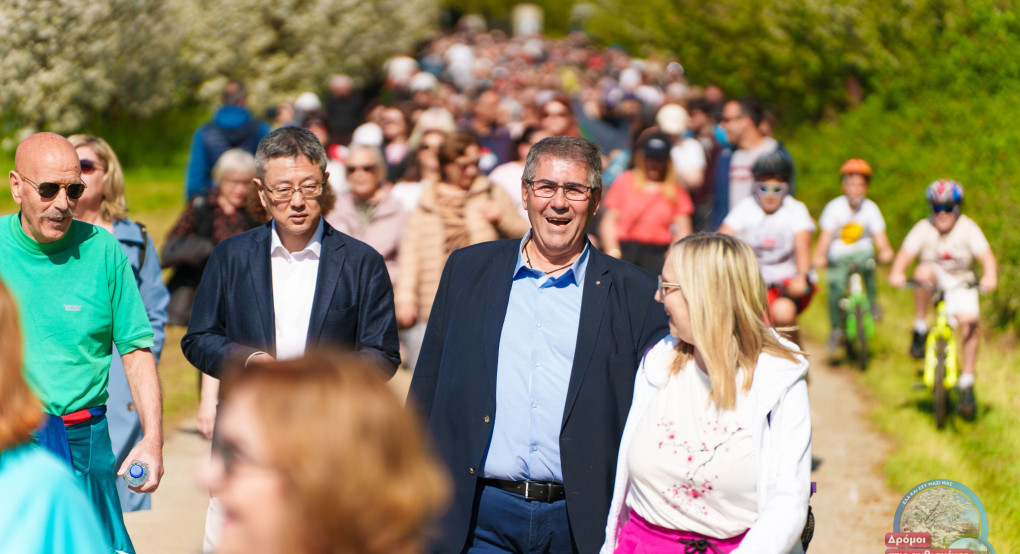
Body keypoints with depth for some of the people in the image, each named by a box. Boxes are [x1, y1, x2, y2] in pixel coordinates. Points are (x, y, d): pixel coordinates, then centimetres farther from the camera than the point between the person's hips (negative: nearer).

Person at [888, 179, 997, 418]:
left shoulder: (968, 228, -11)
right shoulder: (923, 228, -11)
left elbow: (986, 255, -22)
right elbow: (905, 253, -22)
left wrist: (990, 276, -43)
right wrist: (896, 272, -44)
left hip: (961, 284, 0)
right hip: (933, 282, 0)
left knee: (969, 322, -21)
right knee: (924, 271, -34)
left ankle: (966, 385, -8)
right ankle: (920, 330, -18)